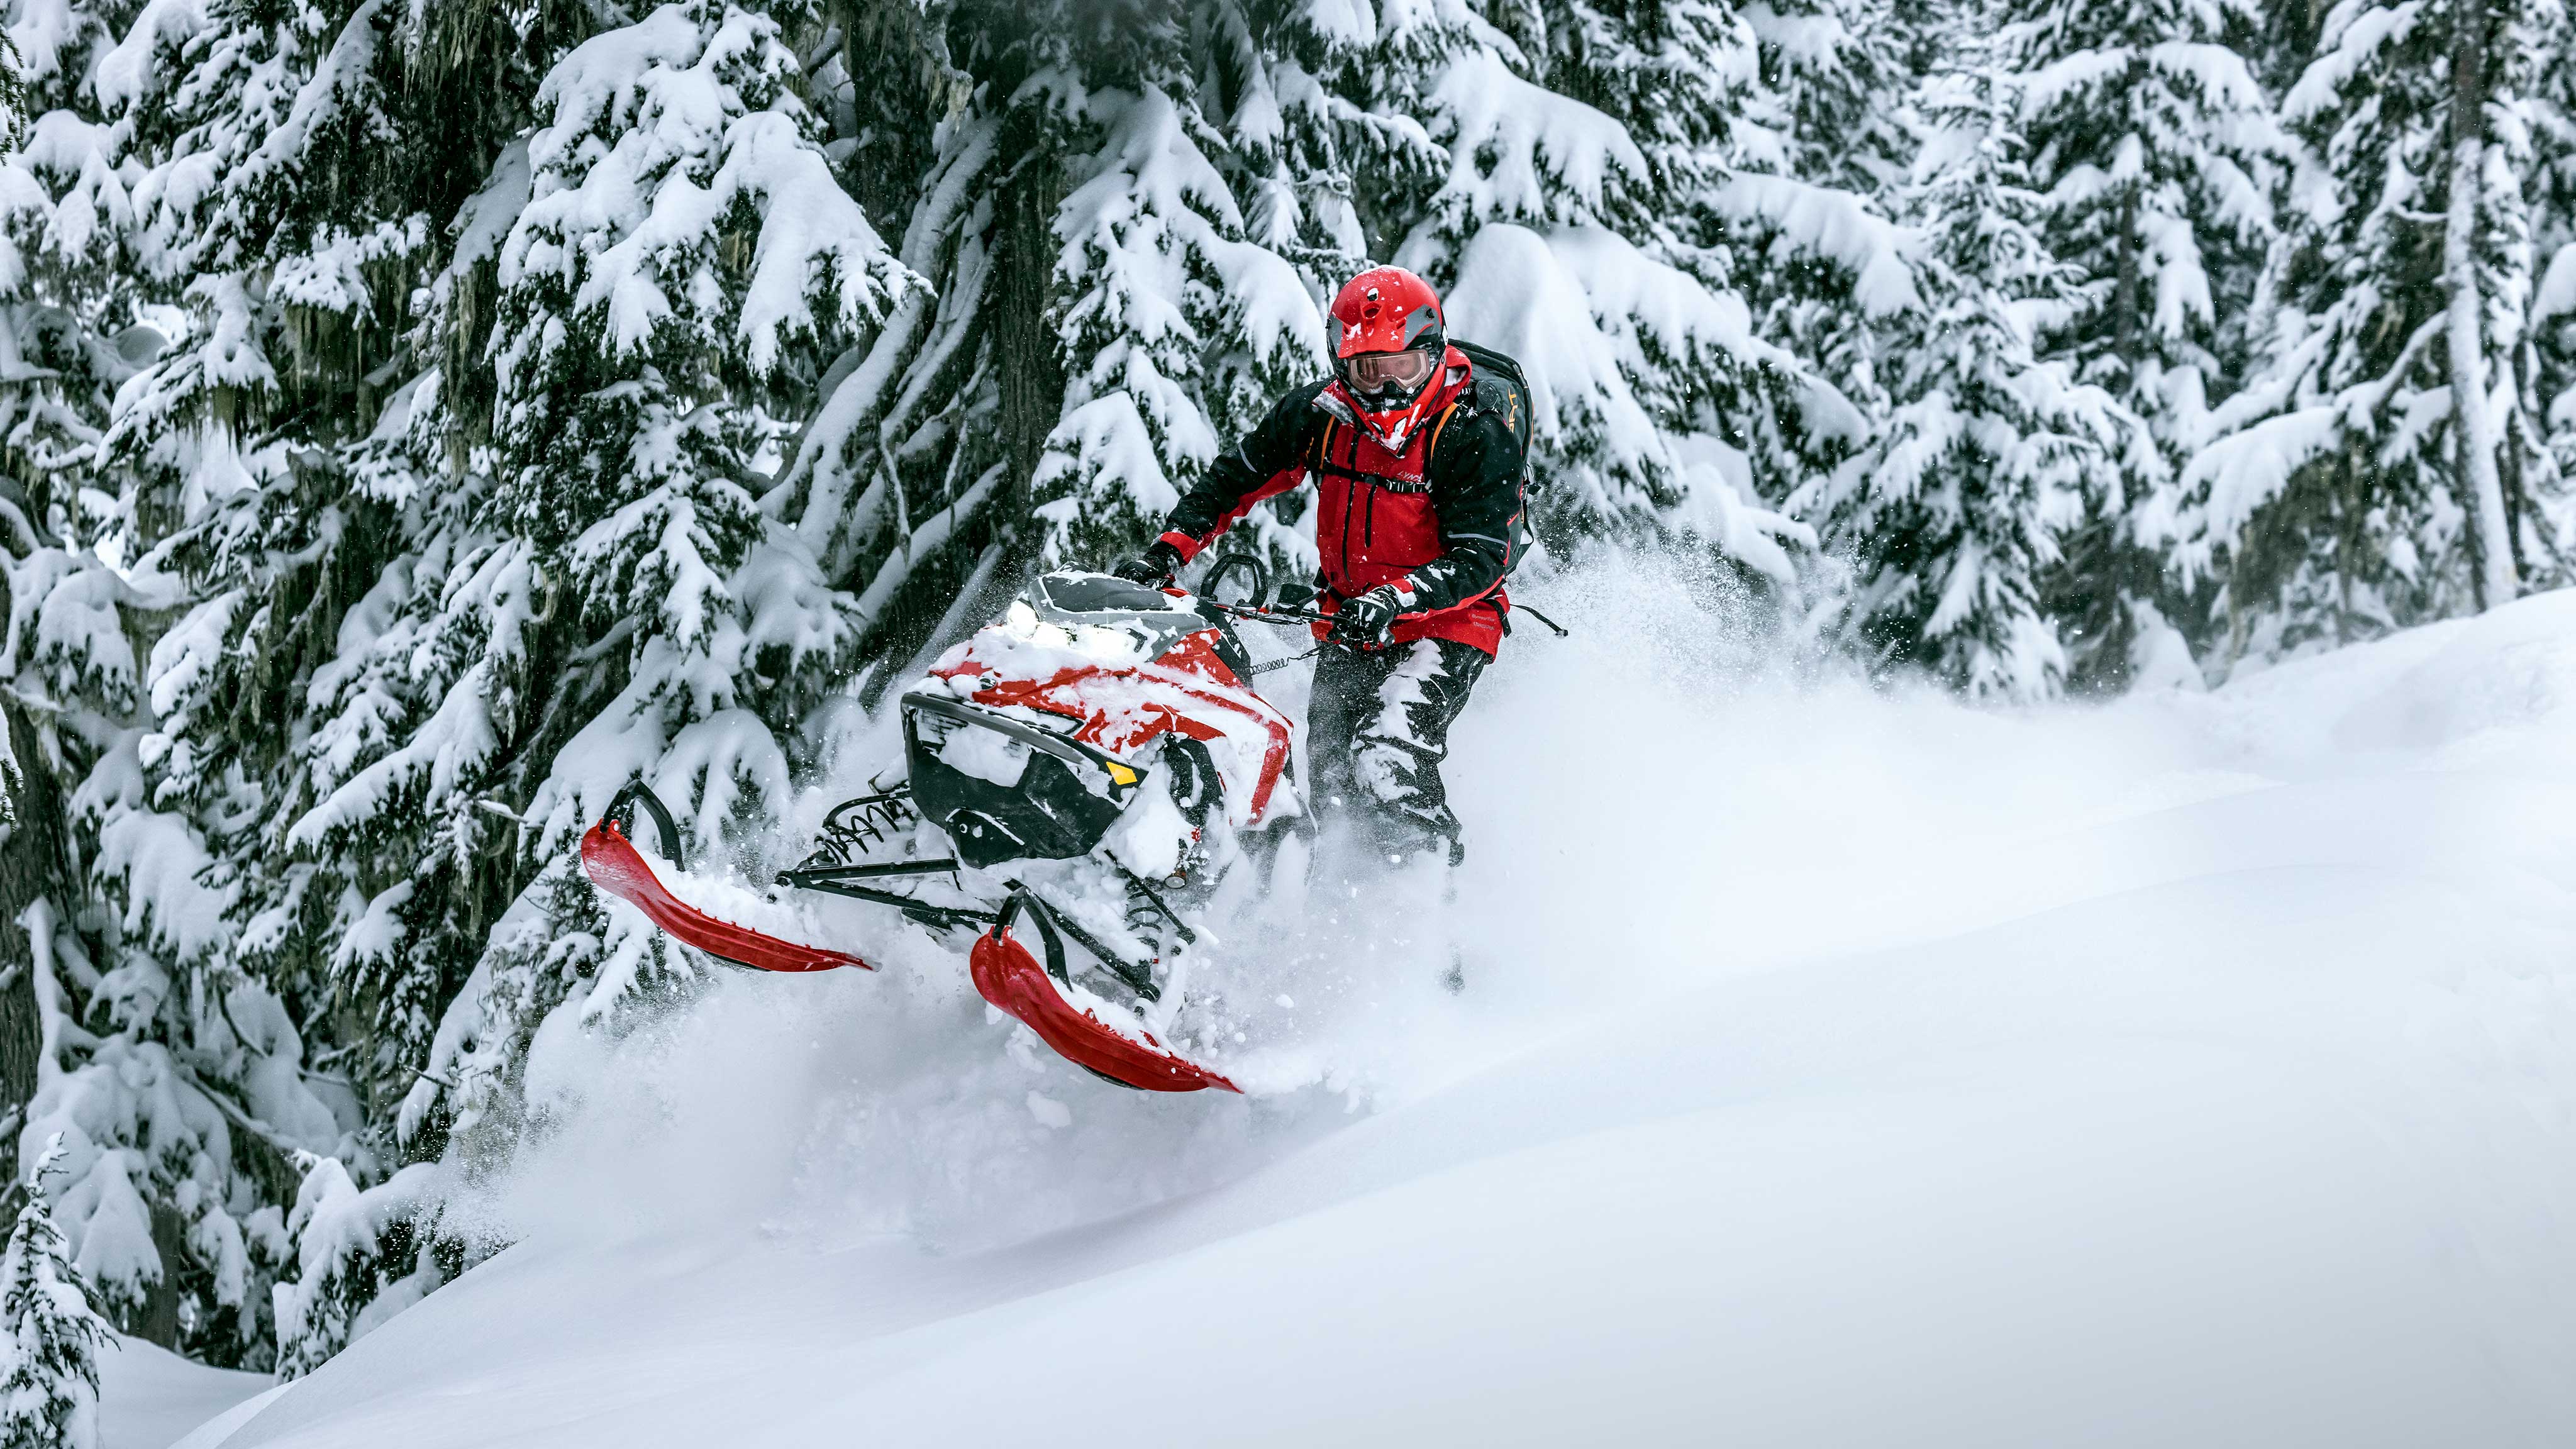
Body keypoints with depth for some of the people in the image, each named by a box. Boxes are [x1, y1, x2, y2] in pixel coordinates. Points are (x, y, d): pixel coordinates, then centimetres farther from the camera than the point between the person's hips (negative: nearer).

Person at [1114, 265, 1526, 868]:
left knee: (1385, 761, -26)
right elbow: (1236, 478, 10)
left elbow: (1482, 558, -22)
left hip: (1447, 625, -6)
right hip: (1349, 625, 6)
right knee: (1332, 784, 0)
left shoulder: (1478, 431, -18)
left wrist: (1394, 600, -36)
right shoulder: (1321, 412, -3)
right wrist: (1166, 551, -1)